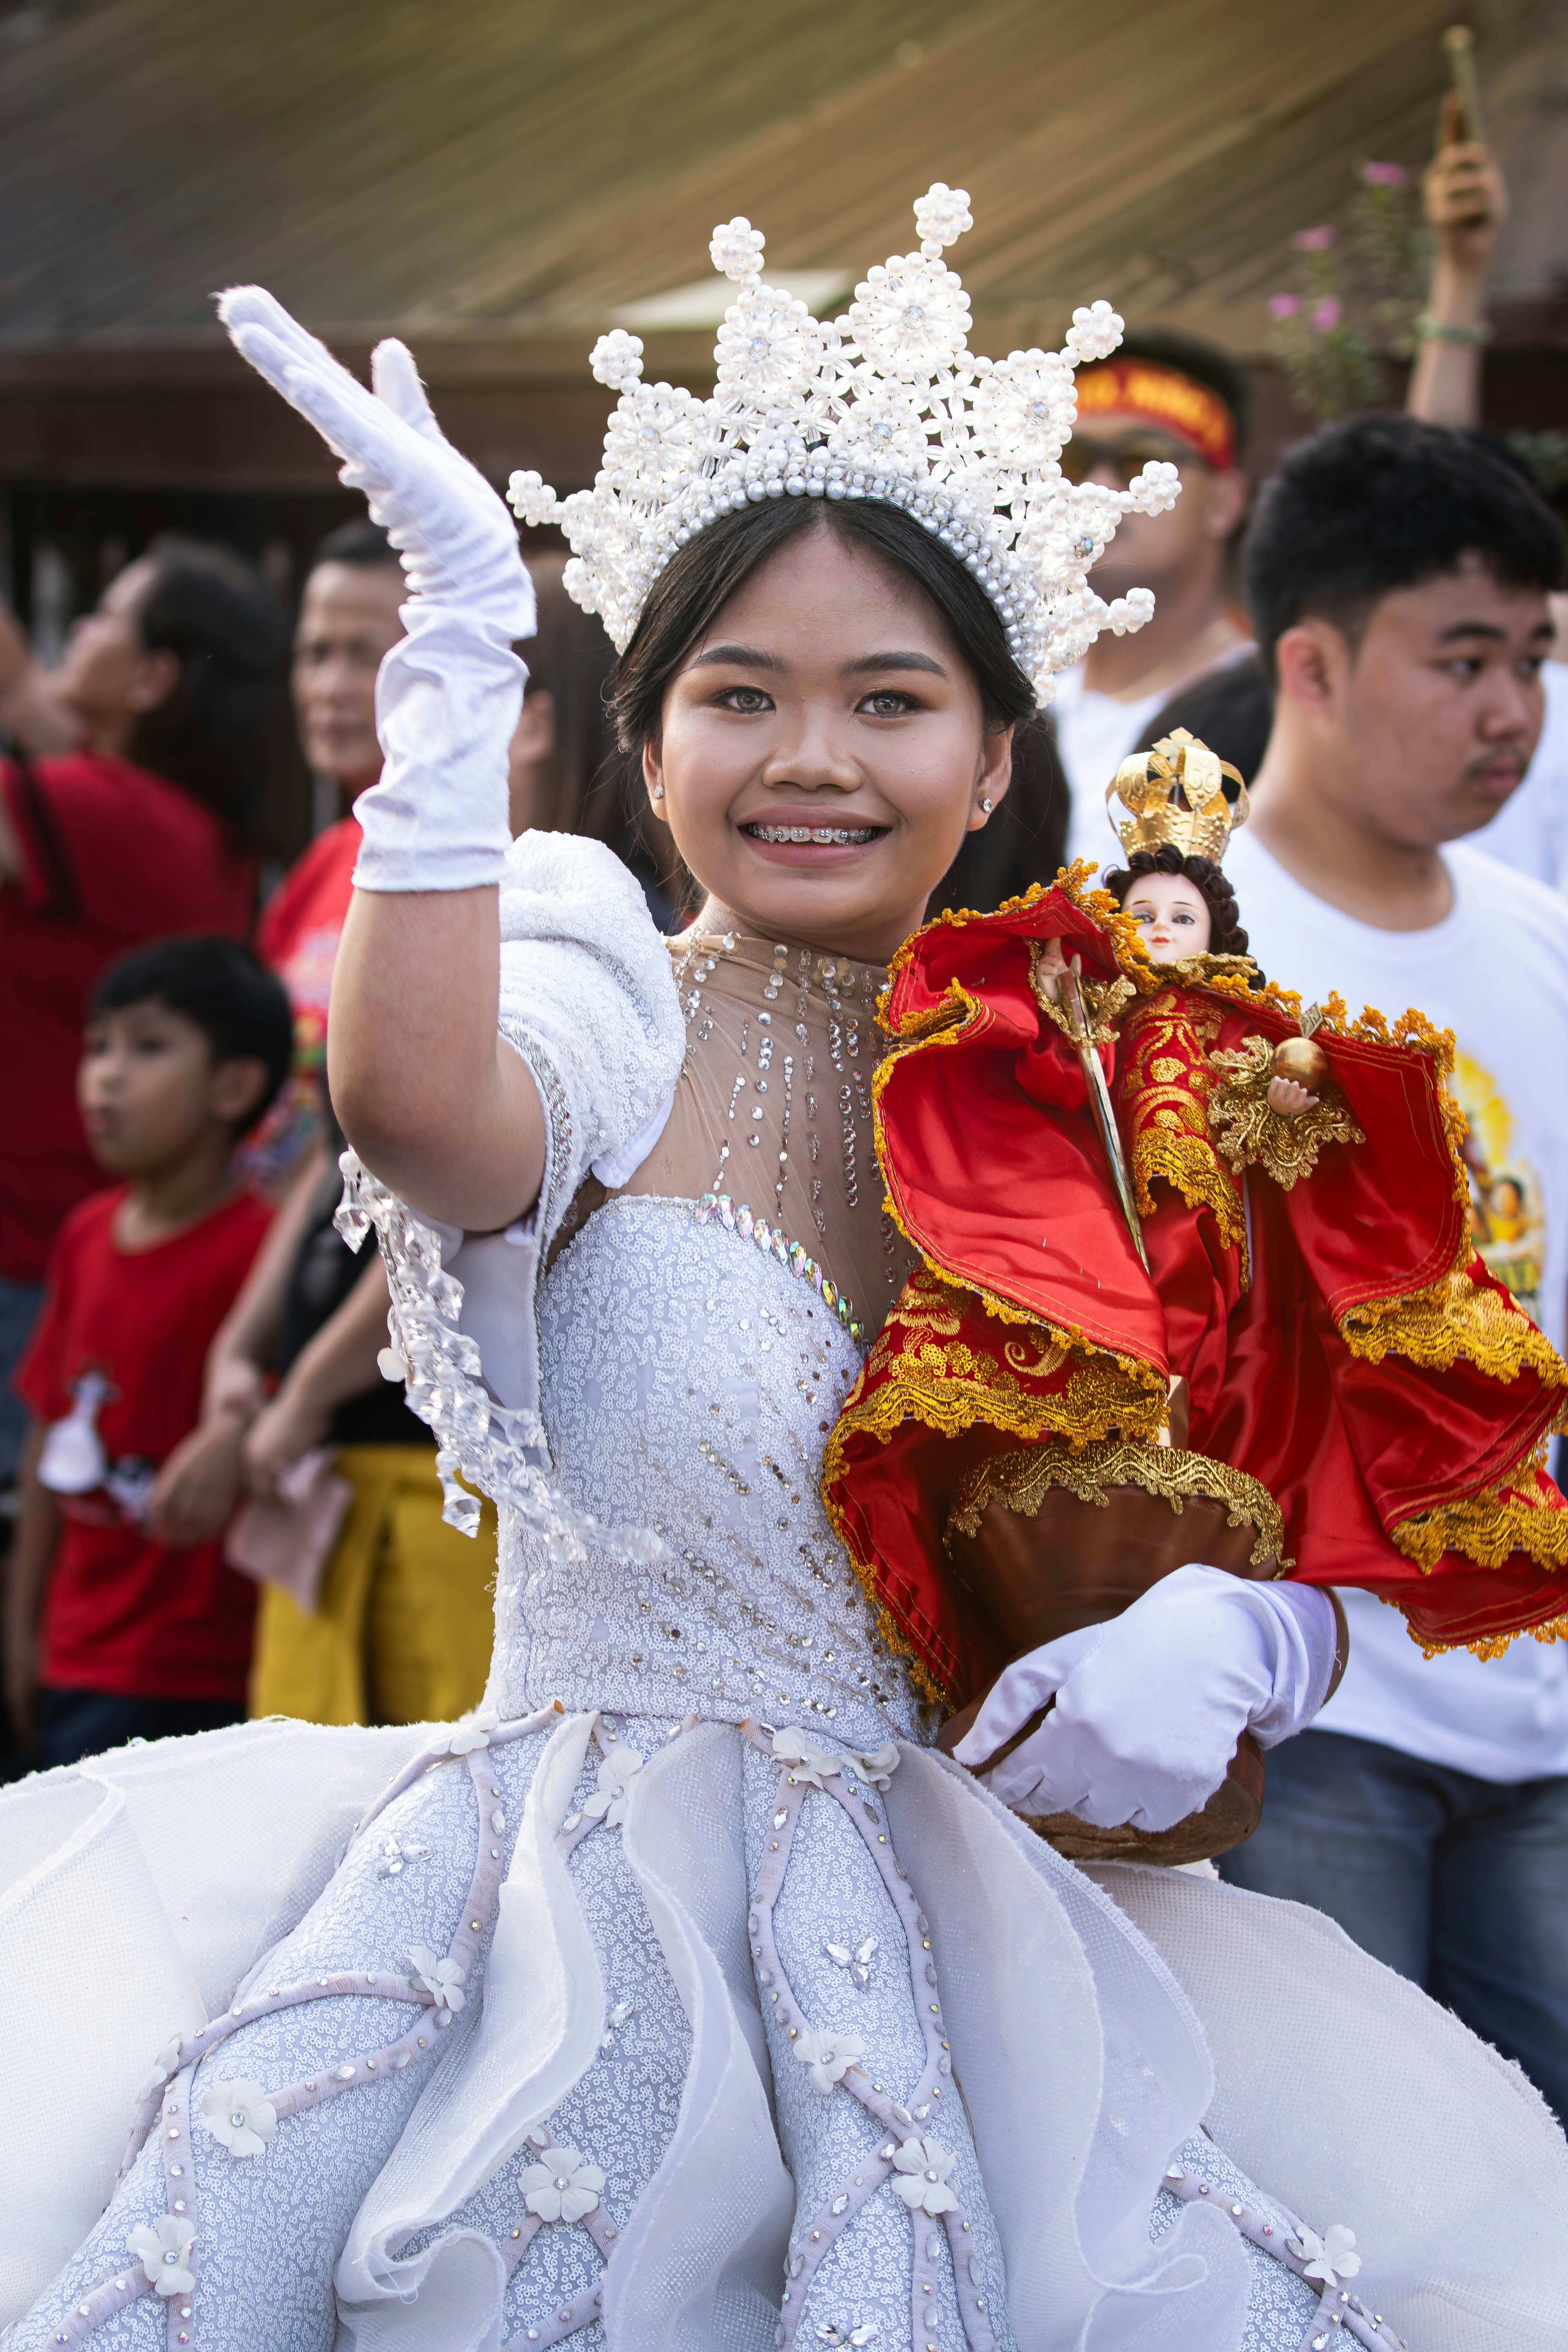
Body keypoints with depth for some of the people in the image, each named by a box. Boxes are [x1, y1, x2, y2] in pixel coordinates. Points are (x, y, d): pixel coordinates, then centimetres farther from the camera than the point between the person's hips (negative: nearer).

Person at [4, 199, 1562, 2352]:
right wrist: (464, 645, -32)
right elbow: (416, 1099, -31)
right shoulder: (617, 1026, -6)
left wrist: (1226, 1638, -10)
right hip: (592, 1868, -3)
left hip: (952, 1912, 4)